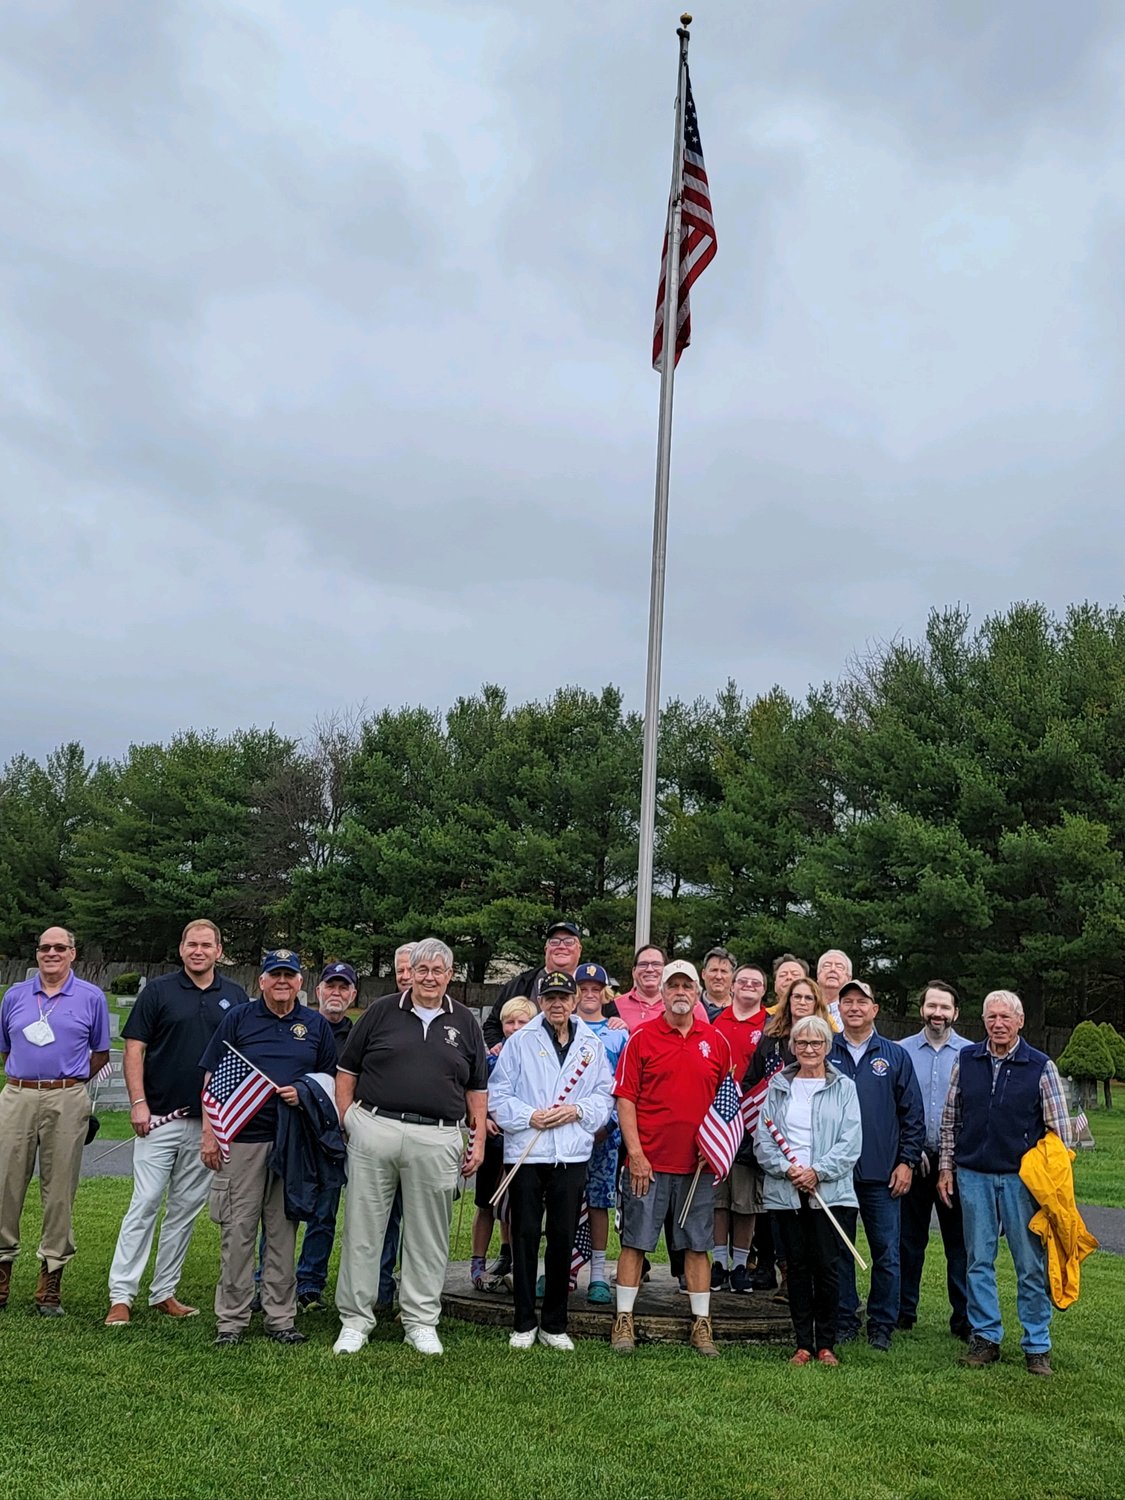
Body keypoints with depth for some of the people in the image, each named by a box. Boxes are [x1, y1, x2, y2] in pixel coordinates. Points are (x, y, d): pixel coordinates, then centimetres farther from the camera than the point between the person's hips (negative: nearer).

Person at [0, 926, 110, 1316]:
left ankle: (50, 1284, 11)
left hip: (67, 1101, -2)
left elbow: (101, 1054, 11)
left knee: (60, 1192, 2)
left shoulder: (91, 998, 5)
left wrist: (67, 1081, 8)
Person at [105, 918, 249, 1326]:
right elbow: (134, 1048, -2)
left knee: (186, 1209, 9)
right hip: (159, 1117, -3)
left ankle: (164, 1291, 20)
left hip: (209, 1122, 3)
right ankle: (121, 1295, 2)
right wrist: (138, 1103, -11)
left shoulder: (236, 997, 7)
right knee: (145, 1204, -5)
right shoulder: (158, 991, 0)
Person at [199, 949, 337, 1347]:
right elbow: (212, 1080, 4)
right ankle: (231, 1320, 10)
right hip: (242, 1138, -2)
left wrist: (304, 1094, -6)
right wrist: (209, 1133, -3)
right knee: (237, 1231, 0)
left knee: (284, 1232, 7)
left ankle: (280, 1318, 16)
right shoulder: (237, 1018, 5)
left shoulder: (316, 1025, 10)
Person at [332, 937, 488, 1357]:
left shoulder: (464, 1023, 11)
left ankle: (421, 1322, 20)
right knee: (362, 1230, 5)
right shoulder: (381, 1012, 6)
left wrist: (478, 1139, 7)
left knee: (428, 1237, 7)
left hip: (436, 1140, 1)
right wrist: (347, 1121, -1)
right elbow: (347, 1071, 9)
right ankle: (354, 1320, 17)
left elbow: (477, 1088, 14)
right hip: (374, 1130, -1)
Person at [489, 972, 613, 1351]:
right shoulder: (520, 1042, 3)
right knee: (525, 1236, 3)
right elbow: (497, 1095, 0)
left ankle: (554, 1324, 19)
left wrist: (577, 1110, -8)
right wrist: (529, 1116, -13)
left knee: (563, 1238, 6)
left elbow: (605, 1096, 9)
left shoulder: (592, 1045, 10)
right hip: (525, 1152, -2)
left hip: (573, 1155, 2)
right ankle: (524, 1323, 15)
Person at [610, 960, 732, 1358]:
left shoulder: (716, 1041, 7)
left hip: (698, 1163, 3)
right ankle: (624, 1321, 13)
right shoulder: (641, 1038, -2)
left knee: (697, 1245, 9)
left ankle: (701, 1324, 19)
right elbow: (625, 1097, -4)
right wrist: (635, 1152, -10)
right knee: (635, 1242, 3)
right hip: (649, 1160, -2)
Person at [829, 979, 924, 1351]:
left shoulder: (895, 1056, 5)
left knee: (886, 1253, 4)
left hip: (882, 1174, 0)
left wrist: (907, 1161, 0)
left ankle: (882, 1325, 17)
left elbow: (912, 1115, 7)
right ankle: (844, 1320, 20)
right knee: (838, 1250, 8)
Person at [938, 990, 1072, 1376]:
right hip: (974, 1175, 2)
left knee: (1031, 1264, 4)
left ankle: (1037, 1346, 17)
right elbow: (950, 1118, 10)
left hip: (1022, 1178, -2)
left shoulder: (1041, 1067, -3)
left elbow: (1059, 1130, 1)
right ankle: (985, 1338, 20)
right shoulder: (966, 1060, 4)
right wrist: (946, 1167, 8)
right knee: (979, 1261, 8)